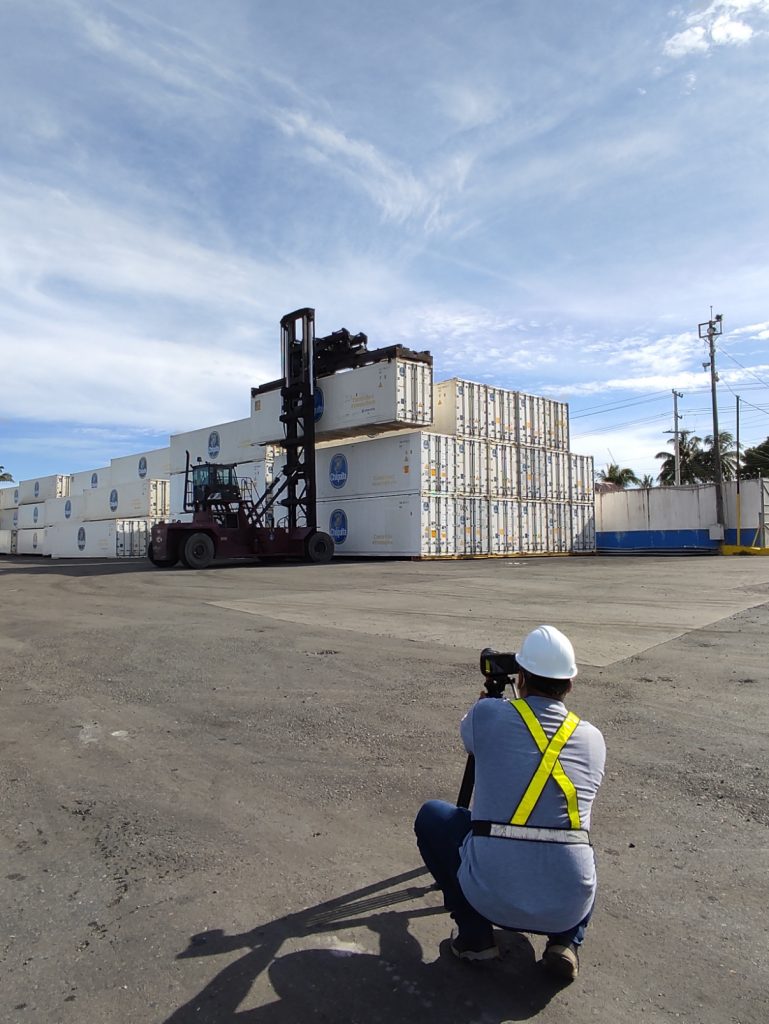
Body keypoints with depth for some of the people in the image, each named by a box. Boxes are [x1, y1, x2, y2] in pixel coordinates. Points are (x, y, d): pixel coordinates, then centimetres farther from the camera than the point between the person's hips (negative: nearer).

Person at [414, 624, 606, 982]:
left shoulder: (488, 715, -4)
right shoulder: (593, 738, 5)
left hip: (490, 897, -3)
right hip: (569, 906, 4)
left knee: (431, 816, 22)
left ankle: (474, 934, 18)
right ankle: (565, 940, 16)